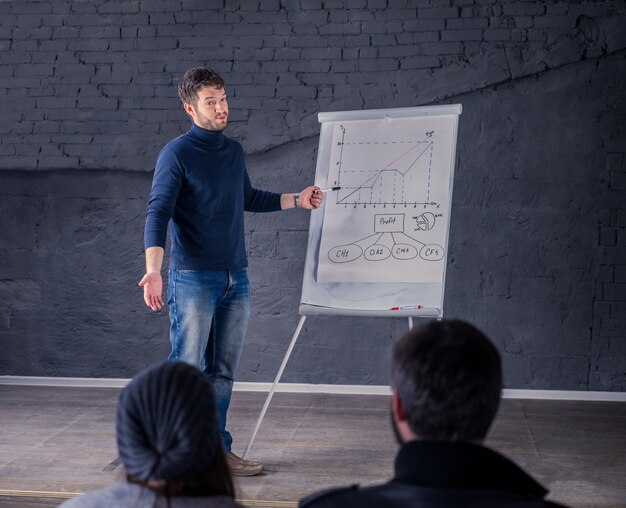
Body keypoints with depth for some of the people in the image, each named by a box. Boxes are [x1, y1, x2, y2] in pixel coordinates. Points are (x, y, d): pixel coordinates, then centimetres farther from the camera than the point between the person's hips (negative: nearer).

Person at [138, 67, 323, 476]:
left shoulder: (234, 151, 13)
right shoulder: (177, 154, -8)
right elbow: (158, 213, -16)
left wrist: (297, 200, 24)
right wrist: (154, 270, -28)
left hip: (236, 278, 7)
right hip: (193, 279, -6)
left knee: (223, 371, 11)